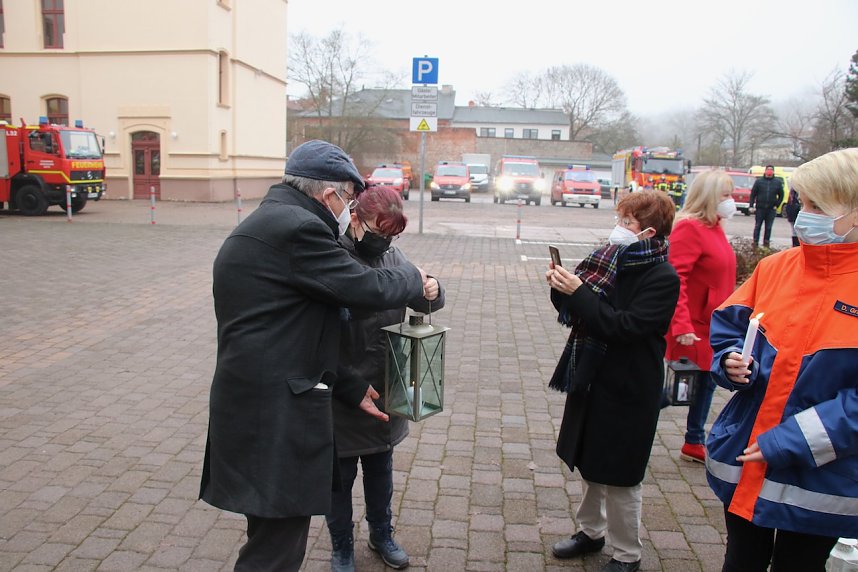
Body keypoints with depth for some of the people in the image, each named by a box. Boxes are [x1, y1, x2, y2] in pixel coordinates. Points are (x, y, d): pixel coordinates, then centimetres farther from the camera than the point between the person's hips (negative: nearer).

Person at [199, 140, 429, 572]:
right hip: (275, 422, -11)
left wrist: (351, 389, 16)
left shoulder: (268, 223, 15)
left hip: (258, 408, 11)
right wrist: (413, 276, 7)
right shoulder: (296, 227, -17)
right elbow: (369, 289, -16)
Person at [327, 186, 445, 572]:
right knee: (340, 473, 14)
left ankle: (381, 535, 45)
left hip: (385, 389, 5)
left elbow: (424, 302, 5)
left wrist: (432, 290, -18)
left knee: (380, 467, 23)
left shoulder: (392, 256, 1)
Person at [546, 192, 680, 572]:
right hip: (591, 380, 7)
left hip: (628, 391, -7)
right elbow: (577, 314, 8)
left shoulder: (662, 278, -16)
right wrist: (562, 290, -10)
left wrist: (578, 292, -27)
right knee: (588, 464, 20)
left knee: (619, 476, 8)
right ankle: (591, 531, 41)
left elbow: (624, 327, -26)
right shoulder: (612, 260, 2)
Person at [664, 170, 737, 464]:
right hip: (693, 327, -10)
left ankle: (694, 444, 34)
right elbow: (676, 280, -25)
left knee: (706, 383, 18)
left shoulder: (714, 227, 10)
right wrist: (681, 326, -30)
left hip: (712, 326, 10)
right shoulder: (689, 228, -18)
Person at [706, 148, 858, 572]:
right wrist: (730, 362, -12)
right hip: (743, 460, 3)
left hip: (819, 478, -3)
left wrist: (786, 443, -21)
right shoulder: (776, 267, -3)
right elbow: (727, 325, 9)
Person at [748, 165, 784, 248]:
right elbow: (753, 194, 0)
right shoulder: (759, 181, 2)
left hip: (771, 209, 1)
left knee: (768, 228, 6)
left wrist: (777, 205, 1)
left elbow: (781, 195, 11)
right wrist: (751, 206, -7)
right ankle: (755, 243, 7)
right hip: (760, 208, -1)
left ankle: (766, 244, 13)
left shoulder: (778, 182, 6)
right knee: (757, 226, 2)